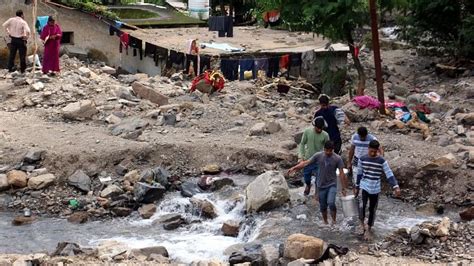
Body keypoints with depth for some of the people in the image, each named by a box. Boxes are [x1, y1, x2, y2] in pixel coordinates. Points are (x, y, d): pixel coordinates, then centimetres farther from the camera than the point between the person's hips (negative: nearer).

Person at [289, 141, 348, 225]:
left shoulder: (337, 158, -12)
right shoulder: (318, 155, -8)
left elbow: (341, 173, -9)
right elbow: (306, 162, -6)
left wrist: (343, 188, -7)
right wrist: (294, 168, -15)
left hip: (332, 185, -3)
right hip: (321, 185, 3)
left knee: (331, 203, -23)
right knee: (323, 206, 12)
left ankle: (334, 221, -1)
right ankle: (325, 222, 33)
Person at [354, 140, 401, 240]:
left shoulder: (382, 161, -9)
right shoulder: (362, 159, -4)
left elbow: (389, 174, -12)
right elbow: (359, 174, 7)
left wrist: (396, 187, -24)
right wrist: (356, 187, 13)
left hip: (375, 189, 0)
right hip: (364, 187, 0)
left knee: (372, 210, 8)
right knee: (363, 206, -18)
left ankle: (369, 229, 26)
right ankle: (362, 223, 8)